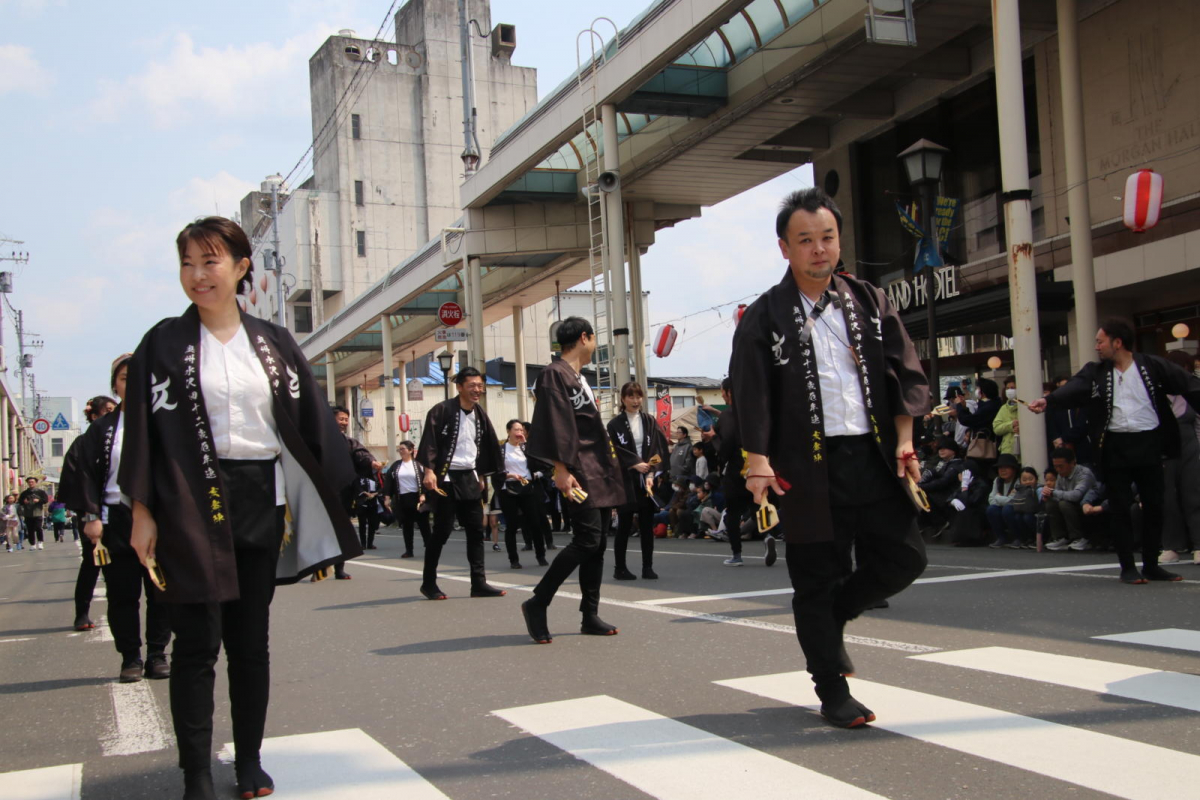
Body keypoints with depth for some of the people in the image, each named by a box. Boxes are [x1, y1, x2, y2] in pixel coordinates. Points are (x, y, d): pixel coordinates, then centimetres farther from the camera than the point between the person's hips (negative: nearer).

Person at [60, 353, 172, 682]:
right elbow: (81, 468, 5)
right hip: (117, 521, 1)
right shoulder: (104, 428, 8)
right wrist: (90, 515, -5)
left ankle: (157, 654, 13)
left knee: (161, 592, 2)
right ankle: (130, 657, 13)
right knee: (122, 594, 3)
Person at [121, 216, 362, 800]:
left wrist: (342, 492, 2)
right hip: (192, 504, -2)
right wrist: (142, 513, -6)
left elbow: (311, 422, 8)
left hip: (262, 498, 2)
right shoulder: (164, 344, 2)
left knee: (251, 639, 9)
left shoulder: (273, 343, 8)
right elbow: (144, 430, 0)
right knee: (197, 642, -2)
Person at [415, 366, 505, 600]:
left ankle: (479, 583, 7)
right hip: (446, 478, -6)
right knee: (441, 532, -2)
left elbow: (486, 446, 17)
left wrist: (482, 476, 15)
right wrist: (429, 470, -25)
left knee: (476, 531, 4)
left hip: (470, 478, 7)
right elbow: (429, 441, -16)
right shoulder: (442, 411, -11)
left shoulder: (480, 414, 10)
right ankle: (428, 583, 10)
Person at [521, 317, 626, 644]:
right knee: (587, 539, -16)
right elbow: (555, 424, -17)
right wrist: (561, 470, -24)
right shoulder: (554, 374, -7)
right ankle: (537, 603, -7)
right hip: (580, 472, -10)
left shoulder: (578, 377, 22)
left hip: (600, 471, 10)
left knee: (598, 543, 7)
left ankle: (590, 616, 11)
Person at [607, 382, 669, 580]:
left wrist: (651, 474, -10)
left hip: (647, 480, 3)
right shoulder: (615, 424, 1)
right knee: (624, 525, 0)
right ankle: (619, 568, 8)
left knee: (647, 525, 3)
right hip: (625, 480, -3)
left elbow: (658, 450, 3)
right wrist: (635, 464, -16)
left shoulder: (649, 422, 9)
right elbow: (614, 452, -6)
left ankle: (647, 567, 9)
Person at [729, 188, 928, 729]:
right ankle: (833, 693, 18)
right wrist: (758, 460, -17)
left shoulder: (869, 302, 9)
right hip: (808, 467, -4)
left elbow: (904, 372, 8)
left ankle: (831, 619, 30)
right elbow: (750, 395, -8)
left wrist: (903, 441, -1)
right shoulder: (764, 318, -2)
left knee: (904, 559, 3)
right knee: (817, 579, 3)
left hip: (873, 457, 4)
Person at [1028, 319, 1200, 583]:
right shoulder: (1095, 372, 2)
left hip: (1149, 442, 0)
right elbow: (1073, 389, -15)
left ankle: (1151, 566, 18)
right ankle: (1128, 567, 10)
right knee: (1121, 507, 2)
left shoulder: (1153, 366, 0)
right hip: (1115, 446, 0)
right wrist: (1048, 401, -35)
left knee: (1154, 505, 6)